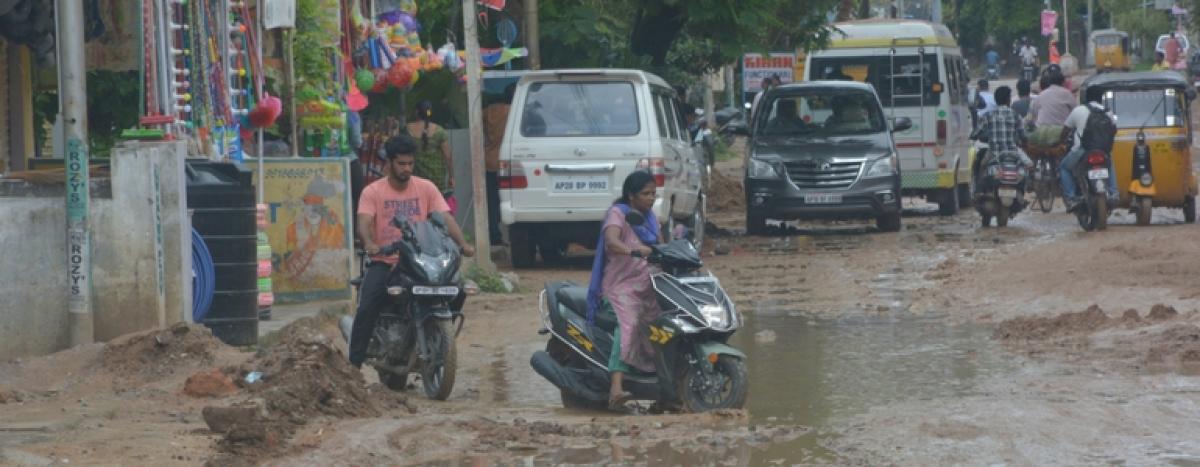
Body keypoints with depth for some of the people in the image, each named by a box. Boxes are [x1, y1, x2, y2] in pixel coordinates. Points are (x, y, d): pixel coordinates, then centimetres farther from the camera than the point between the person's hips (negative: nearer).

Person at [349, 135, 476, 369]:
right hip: (384, 262, -2)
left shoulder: (426, 188, 7)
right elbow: (364, 223, -14)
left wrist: (462, 243, -23)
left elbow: (446, 218, -3)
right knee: (367, 309, -24)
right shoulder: (373, 191, 1)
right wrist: (369, 244, -37)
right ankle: (354, 365, -20)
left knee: (457, 292, -18)